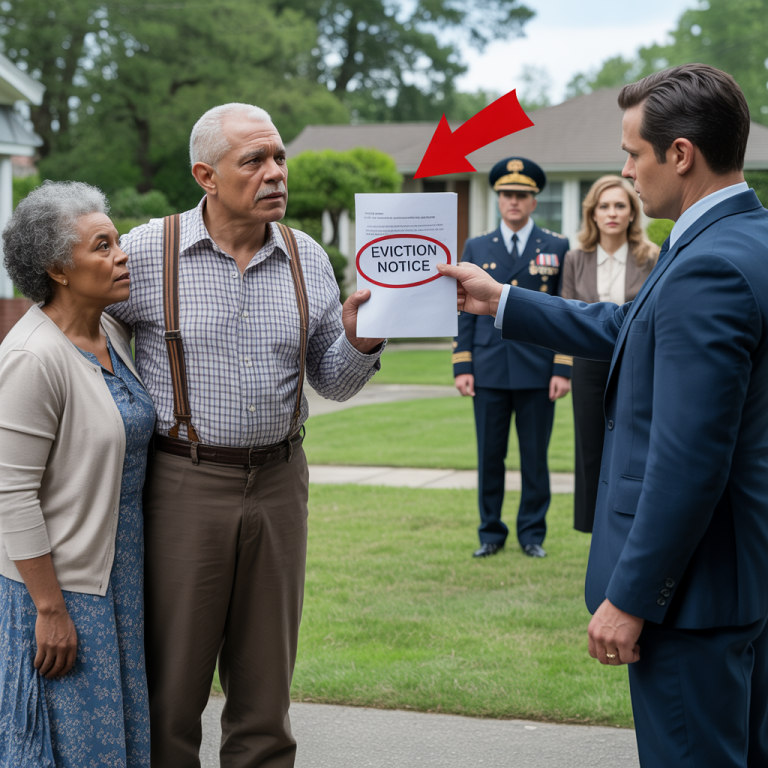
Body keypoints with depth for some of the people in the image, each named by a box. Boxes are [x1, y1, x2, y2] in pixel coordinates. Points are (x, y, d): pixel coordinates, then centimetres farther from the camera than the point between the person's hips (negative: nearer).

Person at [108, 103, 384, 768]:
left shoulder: (307, 259, 6)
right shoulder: (147, 252, -6)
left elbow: (333, 383, 11)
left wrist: (357, 340, -9)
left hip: (278, 483, 3)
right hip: (183, 484, -3)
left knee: (265, 685, 12)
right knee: (172, 686, 4)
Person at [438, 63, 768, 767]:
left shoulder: (707, 271, -24)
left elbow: (689, 463, -26)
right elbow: (629, 332, 19)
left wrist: (630, 598, -20)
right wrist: (500, 301, 22)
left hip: (696, 579, -10)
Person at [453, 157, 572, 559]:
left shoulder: (557, 247, 4)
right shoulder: (476, 248, 10)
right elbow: (465, 311, 8)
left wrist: (563, 370, -6)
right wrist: (462, 367, 1)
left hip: (537, 371, -1)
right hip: (489, 370, 2)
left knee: (535, 458, 4)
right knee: (489, 456, 6)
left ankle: (532, 533, 16)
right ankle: (491, 532, 17)